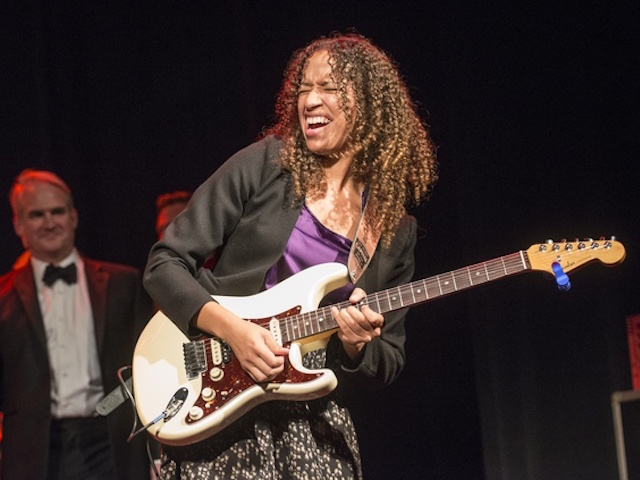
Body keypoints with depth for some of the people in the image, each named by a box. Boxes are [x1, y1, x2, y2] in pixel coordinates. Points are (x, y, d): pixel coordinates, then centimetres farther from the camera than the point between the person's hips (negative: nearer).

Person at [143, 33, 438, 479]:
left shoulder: (394, 229, 7)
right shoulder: (264, 166, 0)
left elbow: (389, 364, 12)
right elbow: (165, 264, -2)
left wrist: (355, 347, -10)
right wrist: (233, 328, -16)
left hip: (315, 423, 2)